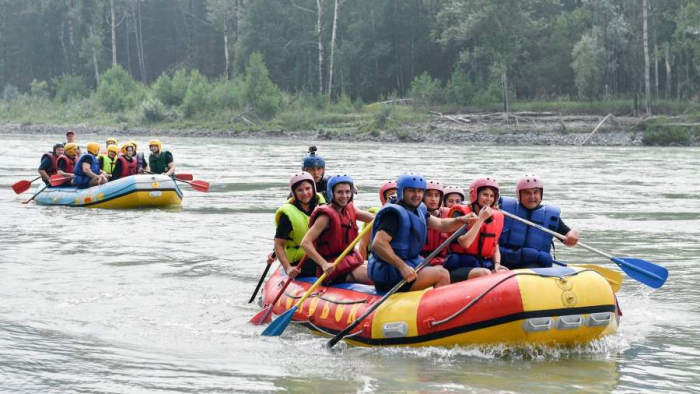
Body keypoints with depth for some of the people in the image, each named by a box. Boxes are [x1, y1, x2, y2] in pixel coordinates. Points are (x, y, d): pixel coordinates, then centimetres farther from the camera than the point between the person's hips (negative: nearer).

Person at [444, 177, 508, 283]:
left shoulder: (496, 218, 15)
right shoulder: (460, 213, -2)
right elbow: (464, 243, -16)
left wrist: (497, 264, -2)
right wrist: (481, 219, -12)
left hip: (485, 265, 5)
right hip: (458, 268, -5)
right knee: (485, 274, -35)